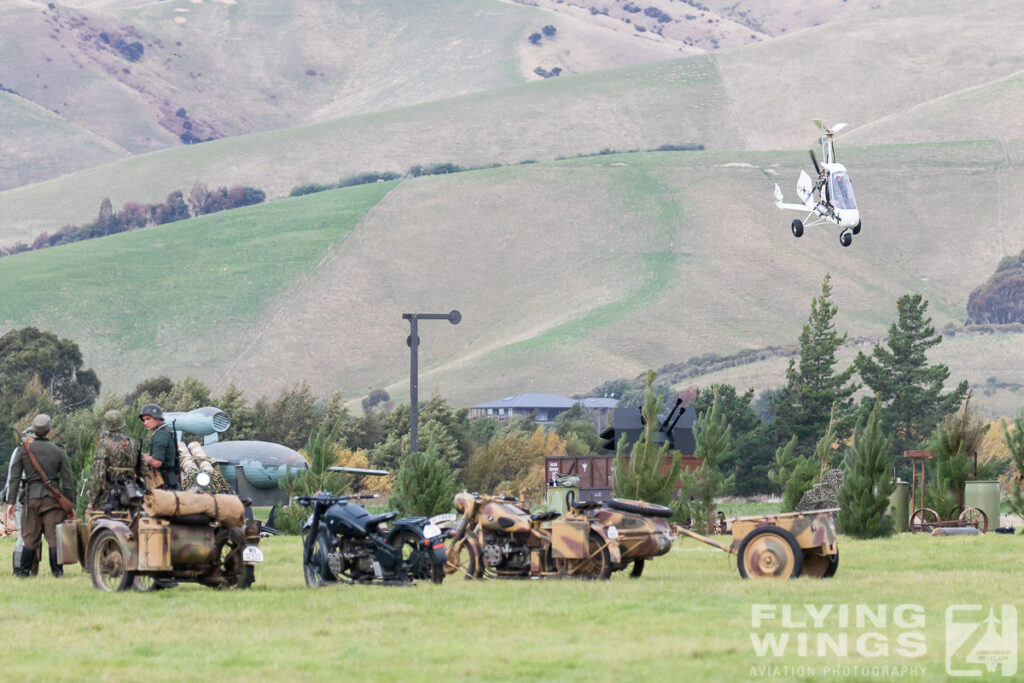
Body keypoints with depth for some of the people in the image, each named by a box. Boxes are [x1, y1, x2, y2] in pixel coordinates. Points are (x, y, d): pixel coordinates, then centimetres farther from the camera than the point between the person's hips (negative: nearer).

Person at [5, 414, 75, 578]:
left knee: (30, 537, 8)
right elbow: (67, 482, 0)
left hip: (31, 497, 1)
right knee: (54, 537, 3)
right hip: (52, 498, -1)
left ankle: (24, 571, 8)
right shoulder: (59, 452, 0)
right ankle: (57, 570, 2)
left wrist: (11, 502, 0)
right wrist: (70, 506, 7)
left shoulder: (24, 449, 1)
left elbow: (15, 477, -1)